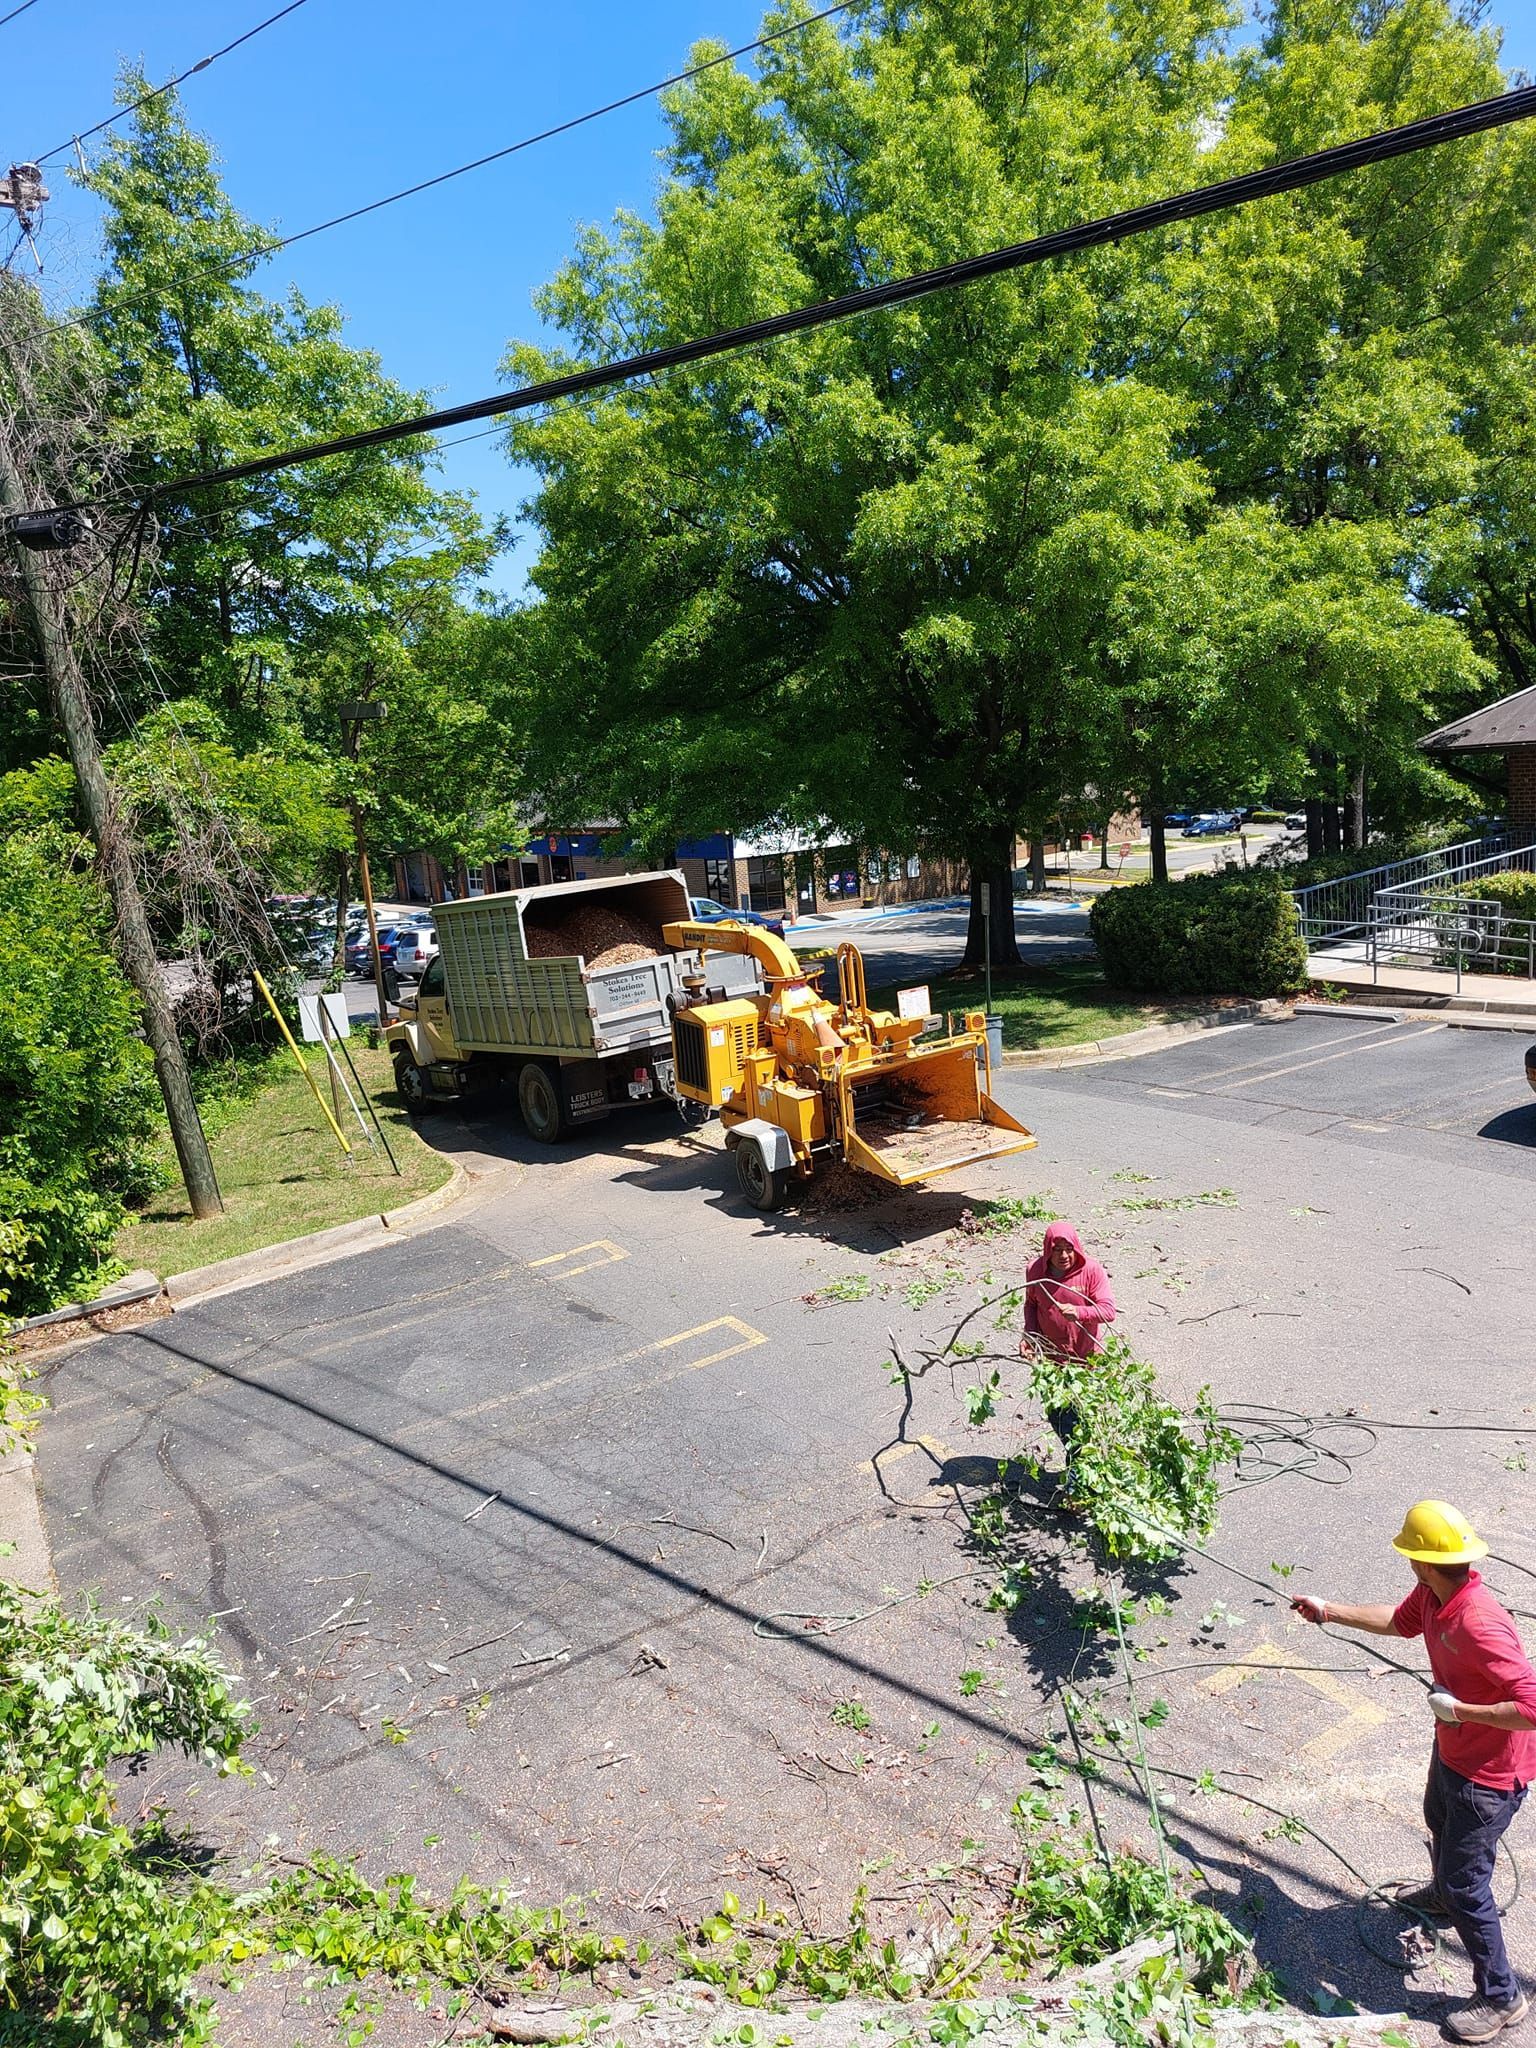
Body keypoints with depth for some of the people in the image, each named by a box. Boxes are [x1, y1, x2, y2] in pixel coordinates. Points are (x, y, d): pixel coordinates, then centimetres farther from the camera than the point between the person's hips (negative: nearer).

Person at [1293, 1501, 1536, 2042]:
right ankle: (1443, 1895, 64)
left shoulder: (1479, 1625, -40)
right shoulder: (1432, 1596, -11)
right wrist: (1328, 1611, 15)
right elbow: (1398, 1621, 11)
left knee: (1465, 1882, 4)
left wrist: (1459, 1710, -30)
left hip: (1489, 1774, -9)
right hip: (1451, 1750, 9)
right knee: (1438, 1822, 34)